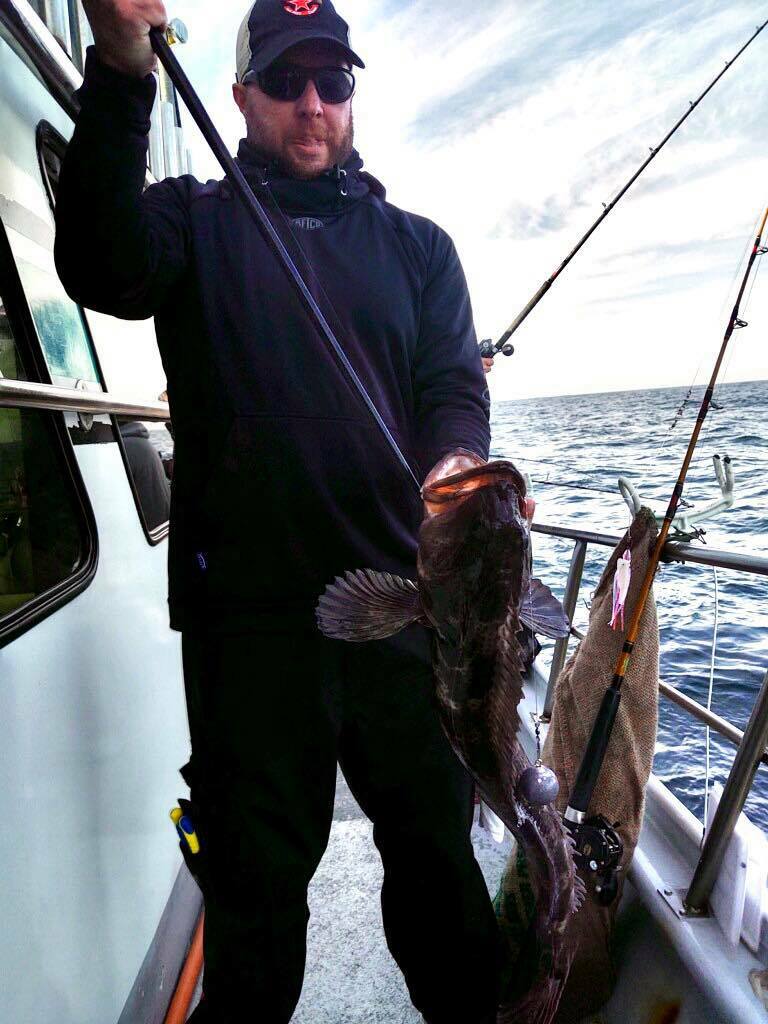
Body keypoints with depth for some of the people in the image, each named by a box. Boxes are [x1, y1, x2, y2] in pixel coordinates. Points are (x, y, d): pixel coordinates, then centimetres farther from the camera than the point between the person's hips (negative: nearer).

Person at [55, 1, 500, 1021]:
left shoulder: (417, 244, 16)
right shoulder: (199, 221, 11)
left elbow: (454, 385, 4)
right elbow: (103, 270, -11)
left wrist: (457, 466, -18)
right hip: (248, 604, -1)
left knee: (438, 853, 16)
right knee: (255, 879, 13)